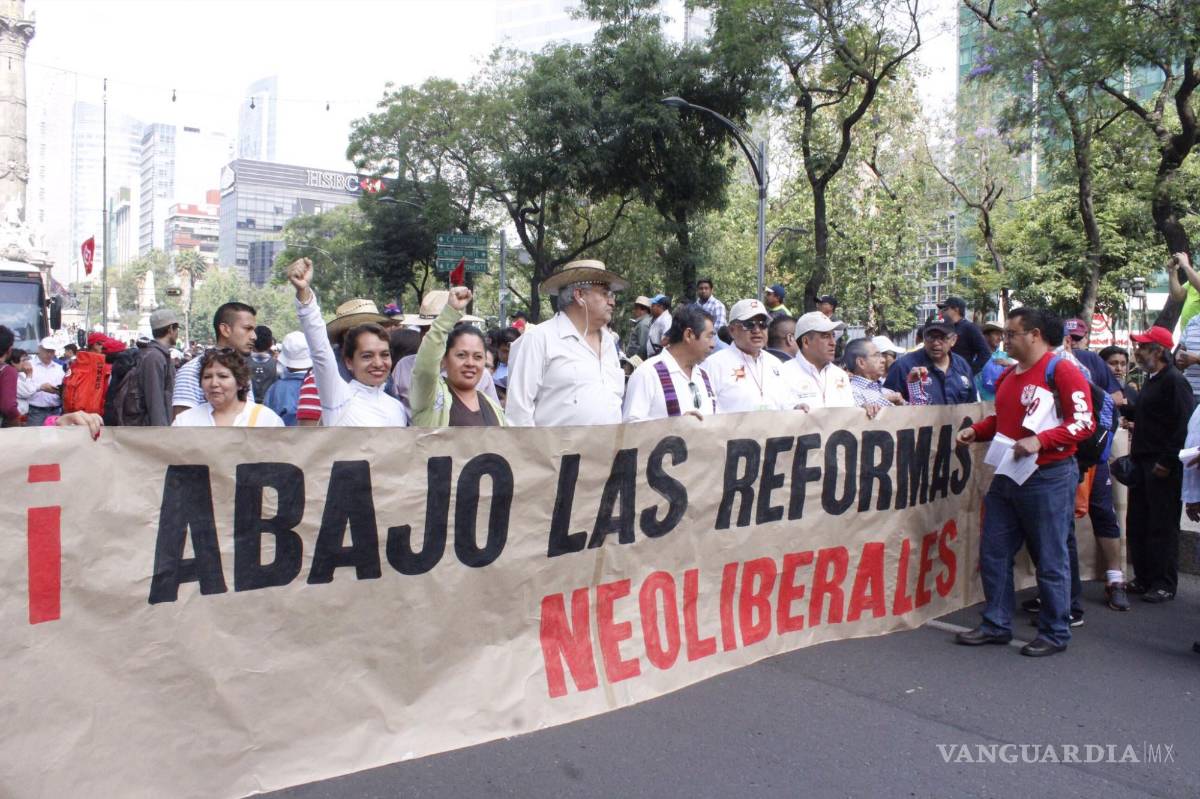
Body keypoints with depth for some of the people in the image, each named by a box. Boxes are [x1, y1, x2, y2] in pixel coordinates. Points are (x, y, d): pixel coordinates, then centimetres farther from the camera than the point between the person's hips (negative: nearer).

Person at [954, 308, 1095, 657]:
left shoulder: (1062, 371, -9)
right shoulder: (1008, 375, 15)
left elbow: (1083, 423, -15)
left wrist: (1039, 440, -26)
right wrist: (976, 431, 7)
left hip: (1049, 476, -8)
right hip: (1007, 477, 8)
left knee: (1050, 559, 2)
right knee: (994, 553, 9)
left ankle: (1055, 633, 15)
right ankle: (997, 624, 20)